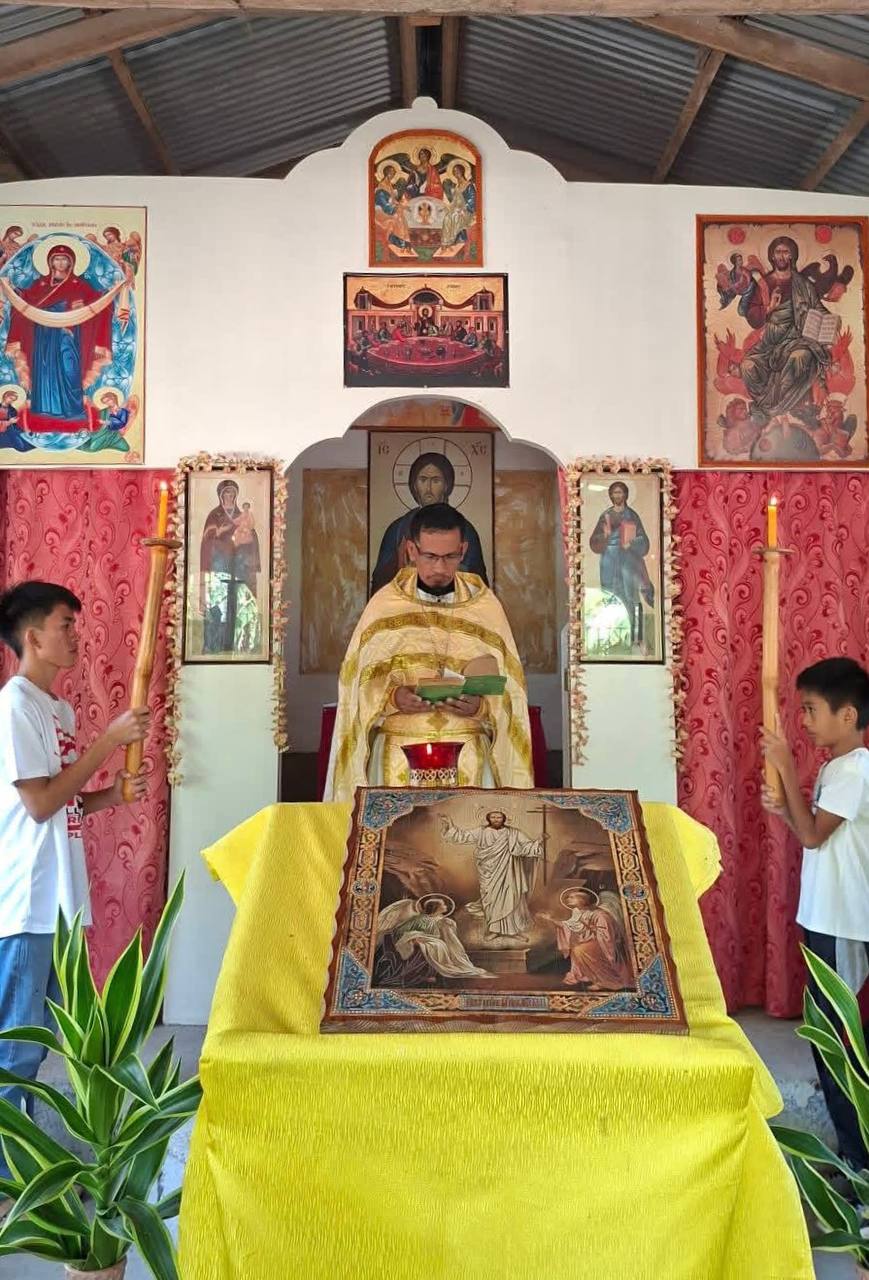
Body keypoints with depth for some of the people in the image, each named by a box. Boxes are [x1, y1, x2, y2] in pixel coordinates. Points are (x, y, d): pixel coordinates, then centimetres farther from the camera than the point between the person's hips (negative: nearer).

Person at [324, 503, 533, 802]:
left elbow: (508, 691, 3)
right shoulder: (383, 605, 2)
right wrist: (392, 697, -16)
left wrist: (481, 707, -16)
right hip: (399, 755, 0)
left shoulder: (486, 607, 3)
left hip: (469, 756, 1)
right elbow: (360, 683, 3)